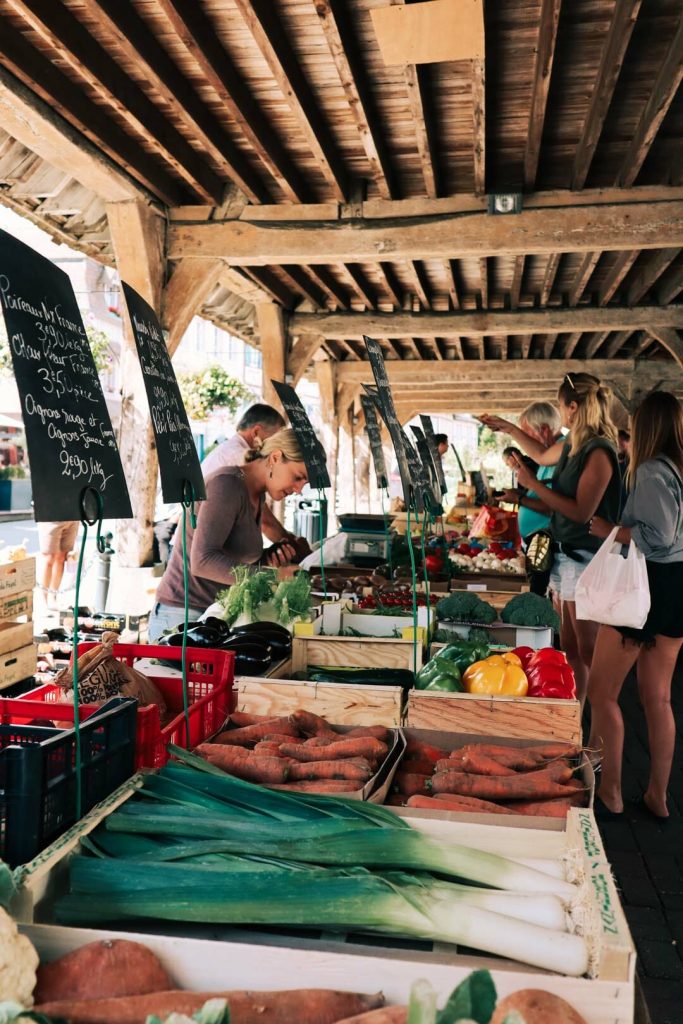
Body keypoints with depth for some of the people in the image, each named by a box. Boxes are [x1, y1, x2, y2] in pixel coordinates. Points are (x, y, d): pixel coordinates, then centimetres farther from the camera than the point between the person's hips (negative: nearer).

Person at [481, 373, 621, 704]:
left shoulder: (598, 452, -17)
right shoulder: (571, 445, 10)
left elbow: (581, 512, -20)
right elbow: (543, 456, 33)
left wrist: (533, 484, -16)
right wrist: (509, 428, 36)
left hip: (585, 559, -9)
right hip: (564, 553, 9)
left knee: (588, 652, -2)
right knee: (570, 649, 13)